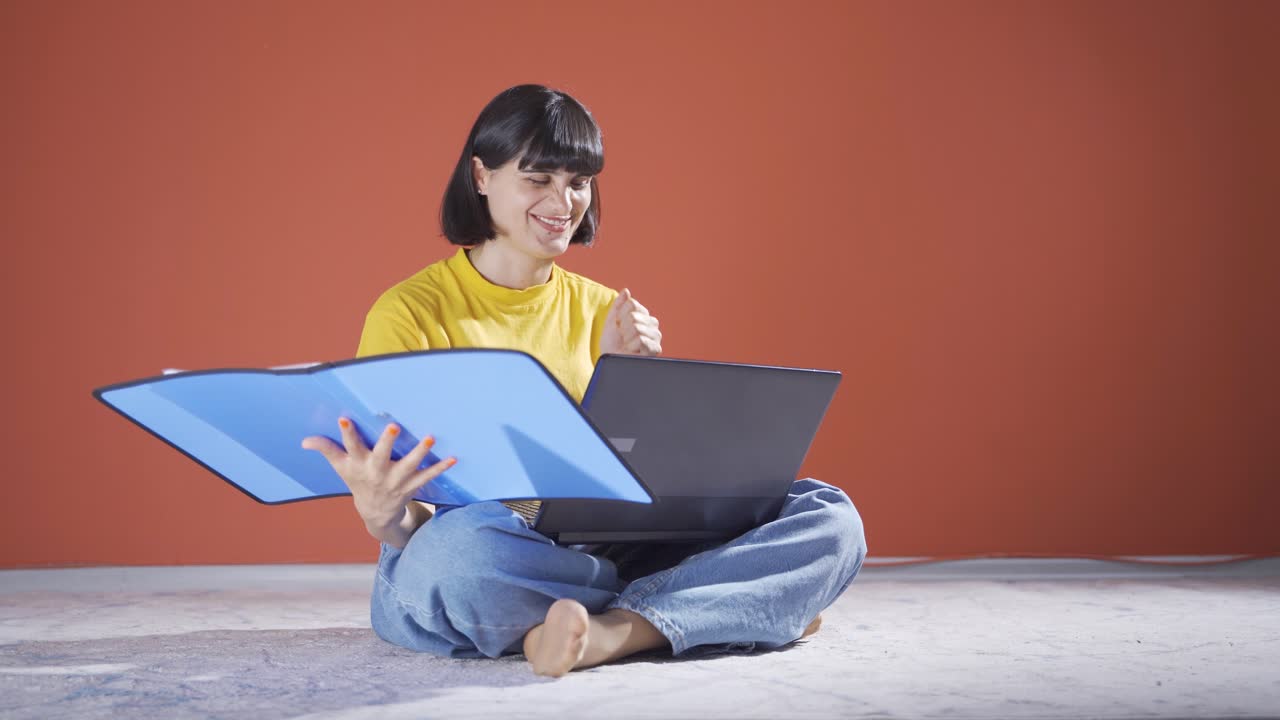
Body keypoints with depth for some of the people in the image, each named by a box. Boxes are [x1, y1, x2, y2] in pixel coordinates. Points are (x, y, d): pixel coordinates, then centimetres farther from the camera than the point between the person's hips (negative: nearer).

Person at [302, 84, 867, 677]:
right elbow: (404, 529, -7)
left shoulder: (600, 310, 13)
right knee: (462, 545, -42)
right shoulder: (409, 313, -1)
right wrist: (381, 511, -31)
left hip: (599, 558, 4)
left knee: (830, 517, -12)